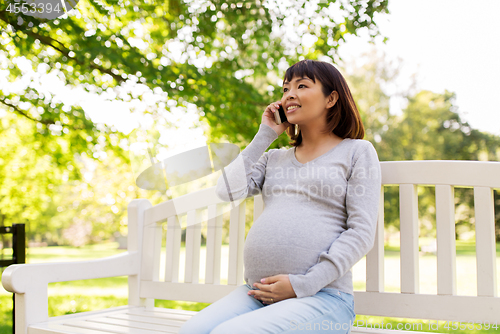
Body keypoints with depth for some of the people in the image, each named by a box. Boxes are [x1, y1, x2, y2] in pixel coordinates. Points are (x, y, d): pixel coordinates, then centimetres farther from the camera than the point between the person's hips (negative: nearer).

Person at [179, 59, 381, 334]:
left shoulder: (357, 151, 7)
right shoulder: (274, 158, 23)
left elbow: (361, 233, -3)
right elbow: (227, 190, 6)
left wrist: (303, 285, -12)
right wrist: (264, 136, 11)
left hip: (321, 297, -4)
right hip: (256, 293, 4)